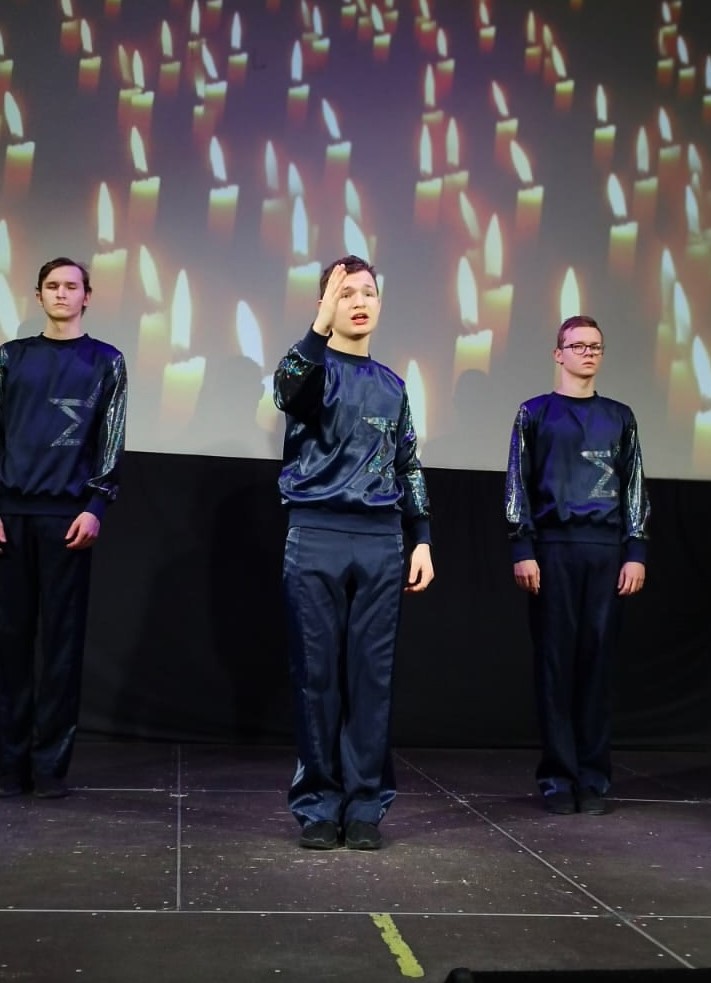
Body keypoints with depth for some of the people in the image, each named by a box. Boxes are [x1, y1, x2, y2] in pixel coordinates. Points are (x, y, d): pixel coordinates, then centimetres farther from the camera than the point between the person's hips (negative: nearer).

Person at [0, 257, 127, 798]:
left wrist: (96, 506, -8)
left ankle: (50, 762, 3)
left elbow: (111, 441, 3)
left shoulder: (106, 362, 9)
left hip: (67, 515, -2)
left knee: (61, 638, -2)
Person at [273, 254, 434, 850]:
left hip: (381, 540, 4)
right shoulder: (312, 364, 4)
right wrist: (321, 328, -35)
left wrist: (422, 540, 11)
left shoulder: (391, 385, 18)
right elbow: (289, 392, -22)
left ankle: (366, 805, 12)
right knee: (318, 674, 0)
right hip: (317, 536, -3)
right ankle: (318, 805, 10)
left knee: (372, 674, 4)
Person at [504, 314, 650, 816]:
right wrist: (523, 551, -5)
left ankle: (594, 778, 4)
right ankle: (559, 775, 3)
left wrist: (636, 553, 2)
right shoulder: (536, 413, 9)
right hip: (553, 546, -2)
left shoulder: (620, 417, 16)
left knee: (598, 658, 0)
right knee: (555, 658, -2)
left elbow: (635, 488, 12)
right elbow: (518, 485, 4)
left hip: (607, 549, 2)